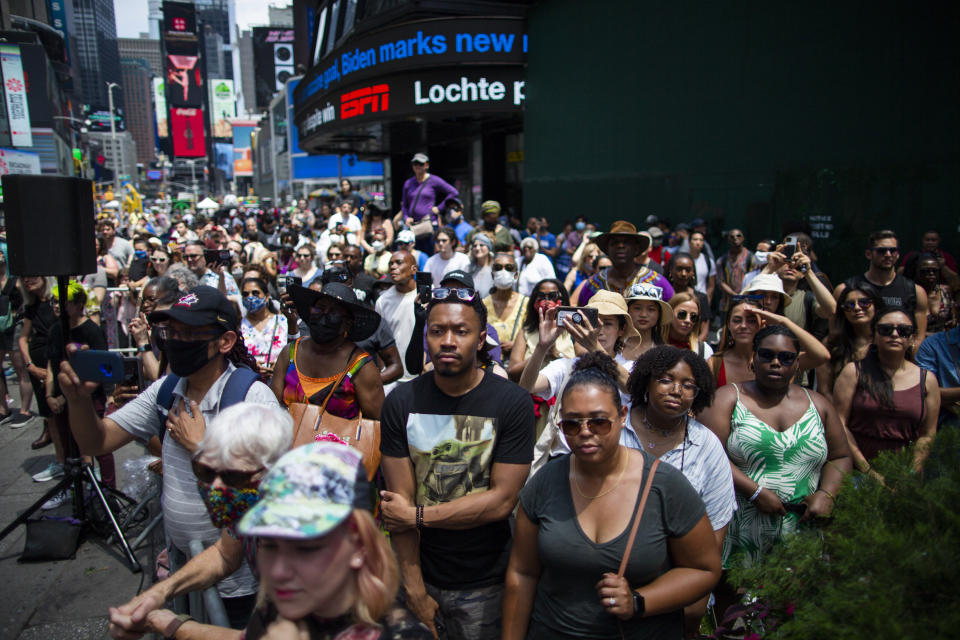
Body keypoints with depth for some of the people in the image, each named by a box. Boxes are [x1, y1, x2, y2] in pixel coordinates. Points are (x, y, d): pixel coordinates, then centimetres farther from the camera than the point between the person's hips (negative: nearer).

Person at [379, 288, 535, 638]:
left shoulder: (513, 402, -13)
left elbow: (502, 499, -16)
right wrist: (415, 590, -8)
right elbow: (400, 500, -7)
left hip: (485, 583, -2)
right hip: (422, 573, 2)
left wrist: (416, 516, -13)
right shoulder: (401, 401, -6)